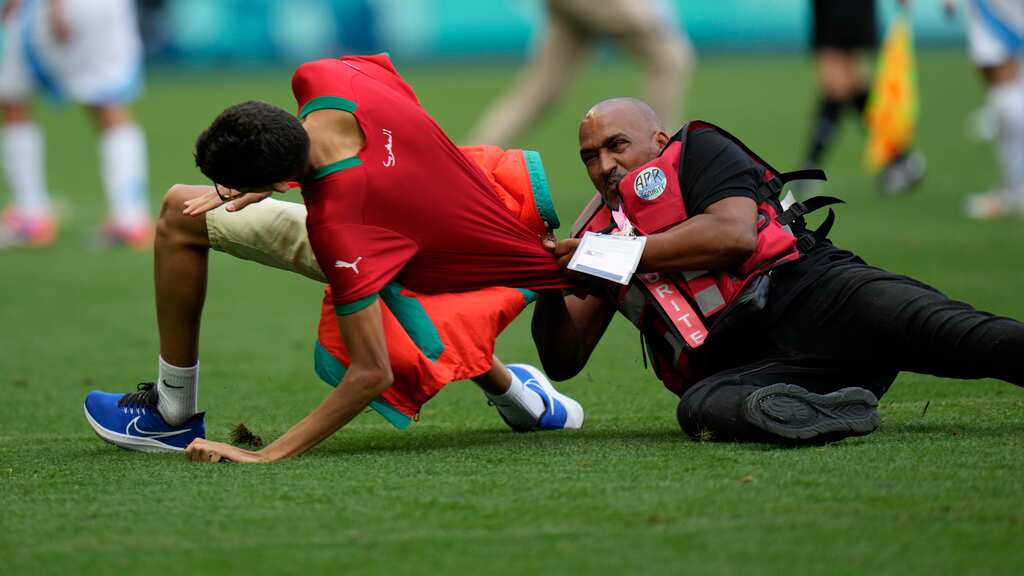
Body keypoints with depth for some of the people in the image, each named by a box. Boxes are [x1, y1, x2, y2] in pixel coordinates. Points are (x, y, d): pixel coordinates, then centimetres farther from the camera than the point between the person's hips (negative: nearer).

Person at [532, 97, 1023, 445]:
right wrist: (550, 290, 7)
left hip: (808, 293, -3)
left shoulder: (696, 152, 15)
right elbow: (563, 361, 28)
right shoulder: (597, 232, 30)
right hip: (733, 363, 3)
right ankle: (820, 414, -63)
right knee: (702, 408, -36)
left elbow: (735, 233, -6)